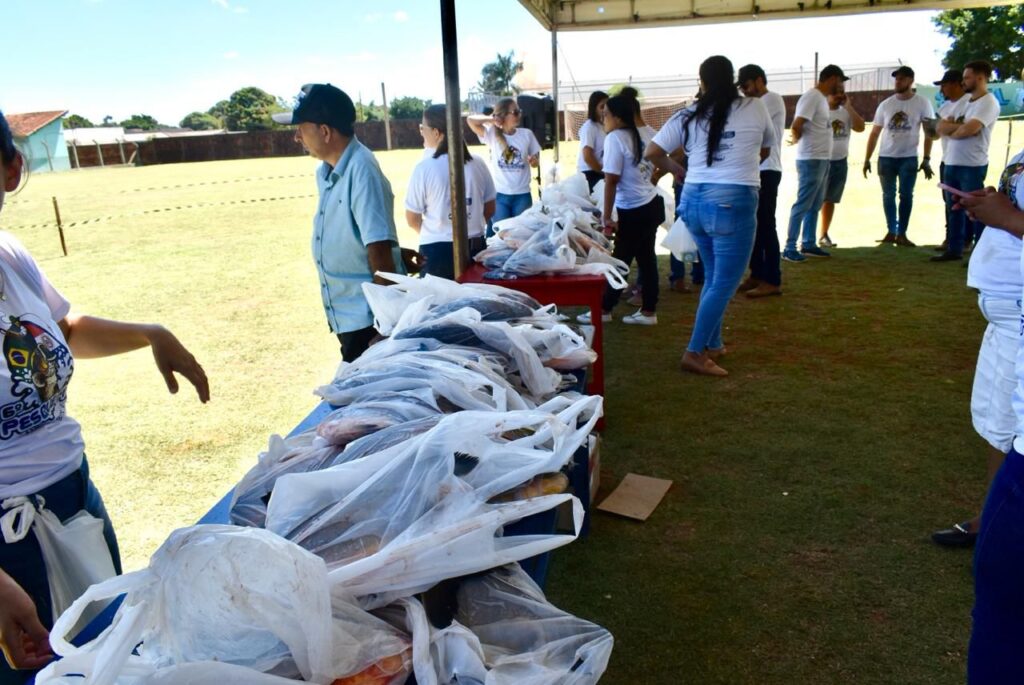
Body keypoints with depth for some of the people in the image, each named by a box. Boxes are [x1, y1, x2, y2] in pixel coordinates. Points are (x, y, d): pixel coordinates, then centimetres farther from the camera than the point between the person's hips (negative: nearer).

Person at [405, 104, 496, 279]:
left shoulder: (424, 168, -11)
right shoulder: (477, 164, 0)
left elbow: (412, 219, -3)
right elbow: (490, 209, 9)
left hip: (437, 251, -3)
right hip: (475, 247, 4)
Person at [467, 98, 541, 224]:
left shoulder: (526, 134, 2)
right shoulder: (492, 134, -4)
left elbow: (535, 161, 8)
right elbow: (471, 120, -15)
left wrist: (534, 161, -14)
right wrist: (492, 119, -14)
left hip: (522, 195, 2)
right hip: (500, 195, -2)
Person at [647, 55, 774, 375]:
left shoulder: (688, 115, 6)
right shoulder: (755, 108, 3)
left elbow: (652, 152, 3)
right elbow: (765, 149, 18)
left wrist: (678, 171, 19)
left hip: (694, 200, 5)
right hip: (733, 203, -5)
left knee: (713, 277, 19)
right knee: (725, 283, 1)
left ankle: (712, 345, 27)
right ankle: (694, 353, -1)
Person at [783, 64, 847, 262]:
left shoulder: (821, 98, 15)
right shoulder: (811, 97, -15)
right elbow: (796, 127, -19)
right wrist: (796, 140, -3)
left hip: (822, 160, 10)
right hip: (811, 160, -10)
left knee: (815, 205, 13)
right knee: (803, 205, -7)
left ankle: (809, 244, 20)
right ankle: (789, 248, -3)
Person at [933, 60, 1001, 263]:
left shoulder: (988, 102, -10)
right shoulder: (964, 100, 15)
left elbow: (968, 129, -23)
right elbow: (940, 127, 7)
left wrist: (951, 129, -4)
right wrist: (960, 125, -11)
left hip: (972, 166, -8)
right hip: (951, 164, 8)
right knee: (954, 209, 14)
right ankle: (955, 250, 23)